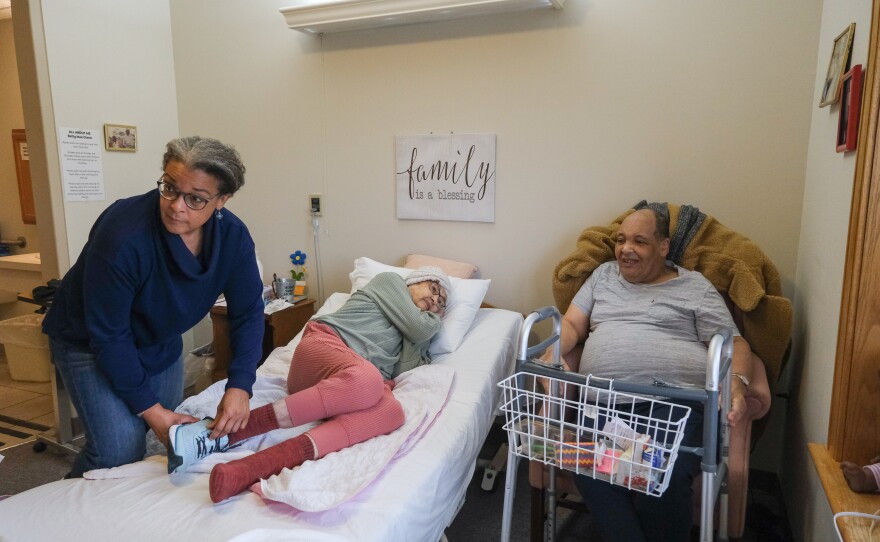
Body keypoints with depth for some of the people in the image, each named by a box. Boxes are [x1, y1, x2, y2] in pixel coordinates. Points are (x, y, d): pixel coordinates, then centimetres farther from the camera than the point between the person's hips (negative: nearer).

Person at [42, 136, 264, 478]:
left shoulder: (233, 237, -20)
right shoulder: (123, 235, -34)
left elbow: (248, 313, -13)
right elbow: (108, 336, -27)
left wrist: (239, 388, -23)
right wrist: (150, 409, -22)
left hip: (161, 344, 5)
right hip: (89, 343, -5)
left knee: (168, 440, 10)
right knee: (121, 450, -13)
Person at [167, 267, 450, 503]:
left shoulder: (407, 333, 33)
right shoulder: (389, 280, 19)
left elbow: (403, 370, 11)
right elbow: (418, 328, 6)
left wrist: (425, 332, 20)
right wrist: (434, 321, 26)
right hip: (324, 343, -5)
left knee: (392, 411, -33)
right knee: (367, 379, -41)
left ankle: (249, 468, -45)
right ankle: (228, 430, -36)